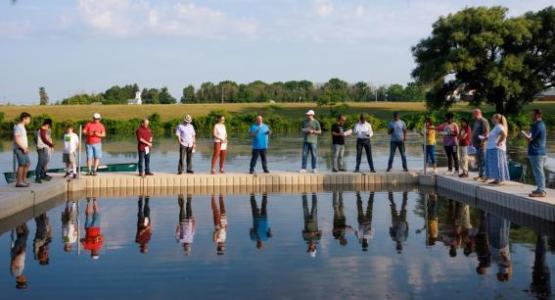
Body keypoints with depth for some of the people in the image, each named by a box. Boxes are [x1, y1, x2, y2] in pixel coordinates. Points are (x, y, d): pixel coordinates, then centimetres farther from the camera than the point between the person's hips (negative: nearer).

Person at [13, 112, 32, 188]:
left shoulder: (22, 127, 17)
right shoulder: (18, 127, -13)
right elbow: (16, 140, -20)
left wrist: (26, 148, 12)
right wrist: (23, 148, -18)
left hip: (23, 149, 10)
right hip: (19, 149, -10)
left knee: (27, 163, 12)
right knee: (22, 164, -10)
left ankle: (24, 180, 19)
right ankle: (19, 182, -8)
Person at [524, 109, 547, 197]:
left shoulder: (537, 126, -18)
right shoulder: (542, 124, 15)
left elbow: (529, 139, -19)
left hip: (536, 153, -10)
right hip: (541, 151, 10)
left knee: (538, 172, -7)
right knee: (539, 172, 16)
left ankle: (540, 191, -6)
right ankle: (541, 189, 22)